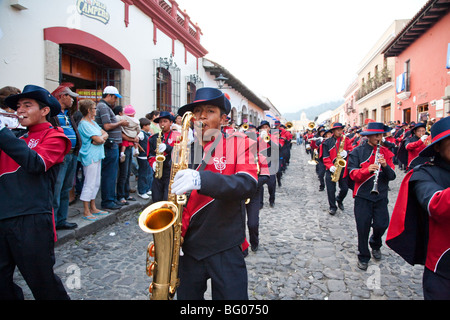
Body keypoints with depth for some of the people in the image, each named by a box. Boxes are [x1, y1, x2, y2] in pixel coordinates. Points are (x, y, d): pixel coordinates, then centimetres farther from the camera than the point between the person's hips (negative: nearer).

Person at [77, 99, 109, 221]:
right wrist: (102, 138, 0)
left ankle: (93, 208, 24)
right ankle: (86, 212, 4)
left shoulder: (93, 122, 16)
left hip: (97, 156, 10)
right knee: (89, 184, -4)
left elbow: (105, 134, 11)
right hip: (90, 157, -10)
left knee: (96, 183, 14)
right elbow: (98, 139, -20)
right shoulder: (84, 124, -14)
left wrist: (101, 137, -8)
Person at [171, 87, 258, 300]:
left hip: (226, 249, -3)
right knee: (186, 295, 15)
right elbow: (172, 193, 12)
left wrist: (200, 179, -34)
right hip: (188, 246, 4)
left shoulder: (239, 143, -4)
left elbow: (248, 185, -20)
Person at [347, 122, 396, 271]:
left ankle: (375, 245, 35)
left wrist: (385, 166, -19)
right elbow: (352, 173, -10)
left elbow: (392, 176, 1)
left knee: (381, 225, 0)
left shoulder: (386, 152, 7)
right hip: (363, 195, -2)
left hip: (381, 196, 3)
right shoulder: (357, 151, -2)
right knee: (363, 227, 1)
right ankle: (363, 257, 21)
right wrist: (367, 170, -27)